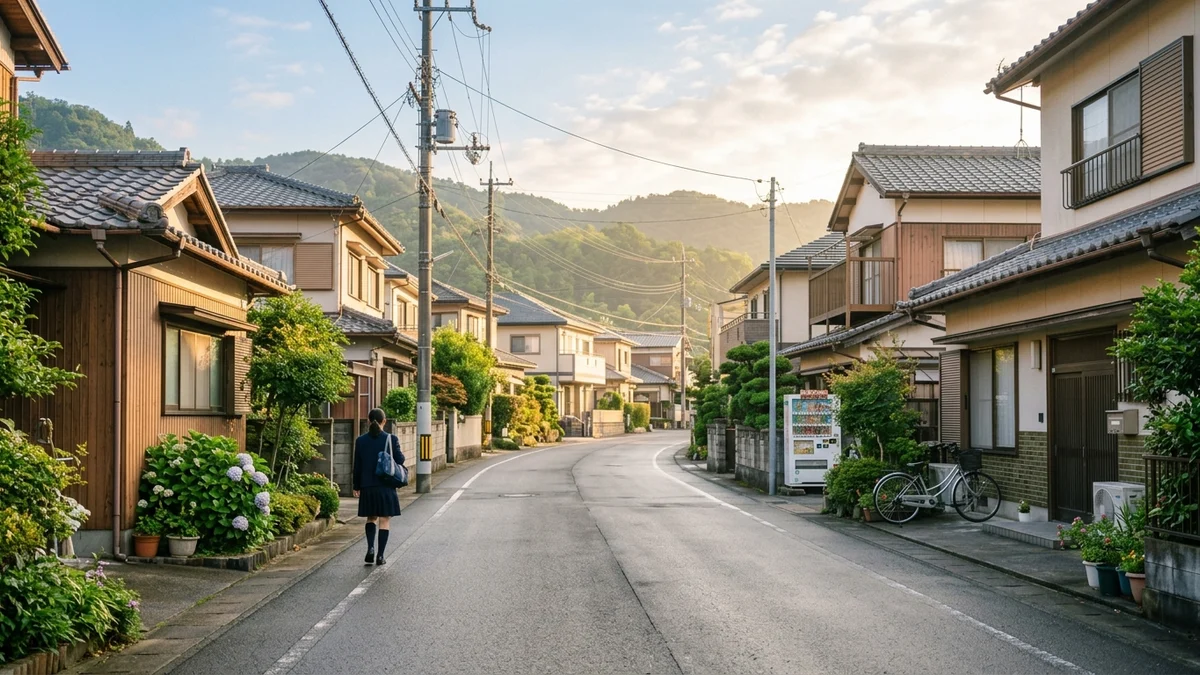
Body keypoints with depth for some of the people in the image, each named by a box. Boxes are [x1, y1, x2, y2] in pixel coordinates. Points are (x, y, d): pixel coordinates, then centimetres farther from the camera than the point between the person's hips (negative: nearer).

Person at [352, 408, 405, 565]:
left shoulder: (360, 441, -2)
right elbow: (400, 460, -5)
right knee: (385, 520, 6)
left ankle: (370, 548, 0)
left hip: (367, 487, 2)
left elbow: (357, 465, 2)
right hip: (386, 486, -2)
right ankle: (380, 555, 5)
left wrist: (356, 486, 10)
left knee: (371, 518, 18)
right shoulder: (391, 439, -9)